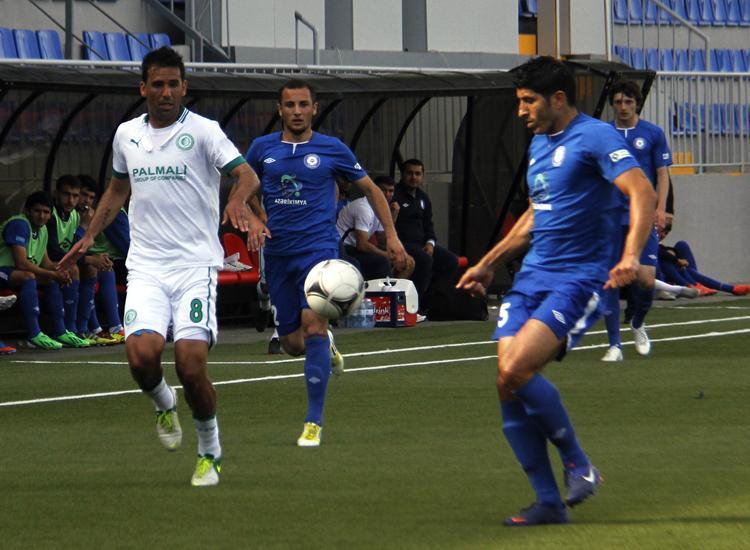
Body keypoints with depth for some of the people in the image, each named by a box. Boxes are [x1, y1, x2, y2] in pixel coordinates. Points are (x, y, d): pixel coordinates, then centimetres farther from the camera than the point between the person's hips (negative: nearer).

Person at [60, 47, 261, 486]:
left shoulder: (203, 131, -3)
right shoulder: (126, 135, 12)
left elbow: (246, 173, -15)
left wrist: (238, 199, -36)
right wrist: (90, 236, 23)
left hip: (196, 264, -3)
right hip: (146, 265, 3)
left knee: (191, 364, -14)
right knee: (141, 354, -20)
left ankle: (211, 451, 11)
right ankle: (164, 405, 16)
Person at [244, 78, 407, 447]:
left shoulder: (332, 150, 1)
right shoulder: (262, 148, 6)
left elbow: (370, 189, 13)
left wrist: (391, 234, 8)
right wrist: (253, 225, 1)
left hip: (319, 247, -3)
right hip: (278, 252, 3)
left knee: (313, 323, -22)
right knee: (292, 343, 5)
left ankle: (314, 423, -17)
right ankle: (326, 346, 44)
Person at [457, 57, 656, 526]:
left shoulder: (594, 136, -10)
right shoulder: (538, 145, 18)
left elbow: (643, 193, -22)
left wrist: (631, 256, -36)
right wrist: (488, 265, 33)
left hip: (579, 279, -9)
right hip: (531, 278, 9)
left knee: (516, 372, -25)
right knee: (508, 387, -3)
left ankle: (578, 464, -4)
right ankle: (549, 503, 5)